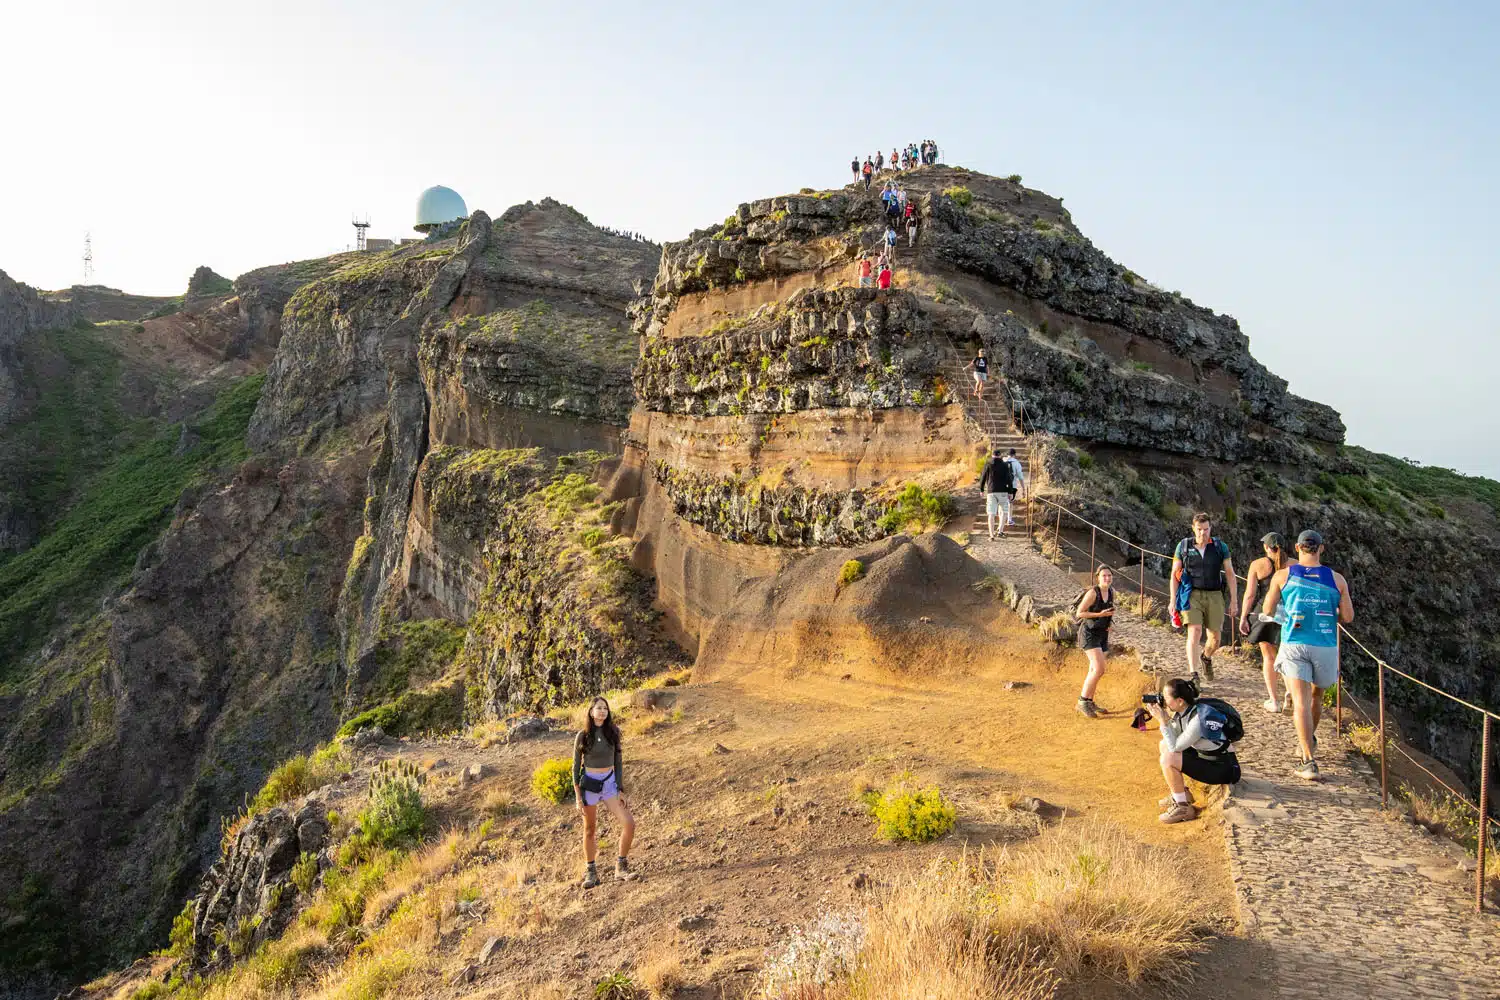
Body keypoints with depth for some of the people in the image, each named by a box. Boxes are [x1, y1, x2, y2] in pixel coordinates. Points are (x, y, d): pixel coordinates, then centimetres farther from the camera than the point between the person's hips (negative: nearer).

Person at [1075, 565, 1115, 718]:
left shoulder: (1112, 591, 2)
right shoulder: (1092, 593, -20)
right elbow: (1079, 613, -16)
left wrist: (1110, 621, 4)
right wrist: (1100, 614, -23)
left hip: (1102, 634, 8)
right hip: (1089, 633, -8)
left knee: (1094, 670, 15)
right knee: (1099, 669, -18)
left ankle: (1089, 701, 28)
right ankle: (1082, 702, -9)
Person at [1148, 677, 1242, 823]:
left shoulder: (1198, 719, -29)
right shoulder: (1183, 711, -3)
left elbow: (1175, 747, -23)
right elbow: (1173, 740, 3)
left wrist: (1163, 721, -23)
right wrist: (1163, 715, -8)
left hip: (1222, 769, -10)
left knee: (1168, 760, -24)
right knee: (1164, 745, 13)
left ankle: (1183, 807, -10)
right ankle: (1182, 793, 20)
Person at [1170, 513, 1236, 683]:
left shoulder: (1220, 547, 2)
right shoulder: (1183, 546, 1)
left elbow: (1230, 574, 5)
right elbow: (1175, 574, 5)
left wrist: (1233, 599, -1)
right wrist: (1173, 600, 1)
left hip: (1214, 596, 2)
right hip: (1192, 595, -2)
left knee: (1215, 638, 7)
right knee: (1195, 632, -17)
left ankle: (1207, 658, 42)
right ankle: (1194, 676, -17)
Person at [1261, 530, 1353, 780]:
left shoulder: (1283, 575, 0)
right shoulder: (1337, 579, 3)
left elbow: (1267, 610, 6)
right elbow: (1348, 617, 3)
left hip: (1294, 645, -2)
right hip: (1325, 647, 2)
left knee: (1301, 702, -9)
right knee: (1316, 696, 24)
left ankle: (1309, 761, -19)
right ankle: (1309, 740, 46)